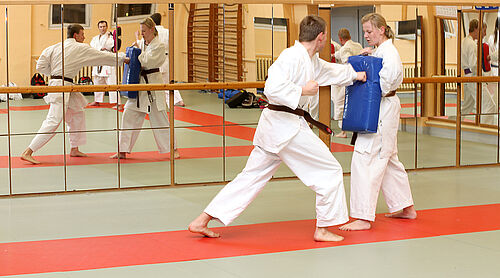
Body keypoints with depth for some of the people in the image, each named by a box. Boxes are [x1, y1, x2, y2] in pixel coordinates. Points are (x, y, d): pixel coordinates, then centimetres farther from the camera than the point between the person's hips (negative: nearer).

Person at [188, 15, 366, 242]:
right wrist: (302, 90, -18)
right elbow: (272, 89, -24)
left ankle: (202, 221, 11)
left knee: (251, 176, 11)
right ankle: (323, 229, 10)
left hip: (274, 127, 10)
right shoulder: (292, 56, -15)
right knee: (330, 172, 2)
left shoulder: (312, 61, 16)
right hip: (286, 127, -10)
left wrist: (355, 75, 38)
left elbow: (330, 71, 36)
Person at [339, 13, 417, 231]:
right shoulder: (377, 51, 14)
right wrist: (363, 58, 1)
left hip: (383, 111, -11)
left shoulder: (389, 53, -16)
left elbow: (383, 85, -23)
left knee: (365, 159, -12)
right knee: (387, 159, 19)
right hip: (381, 110, 11)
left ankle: (363, 218, -10)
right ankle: (406, 207, 31)